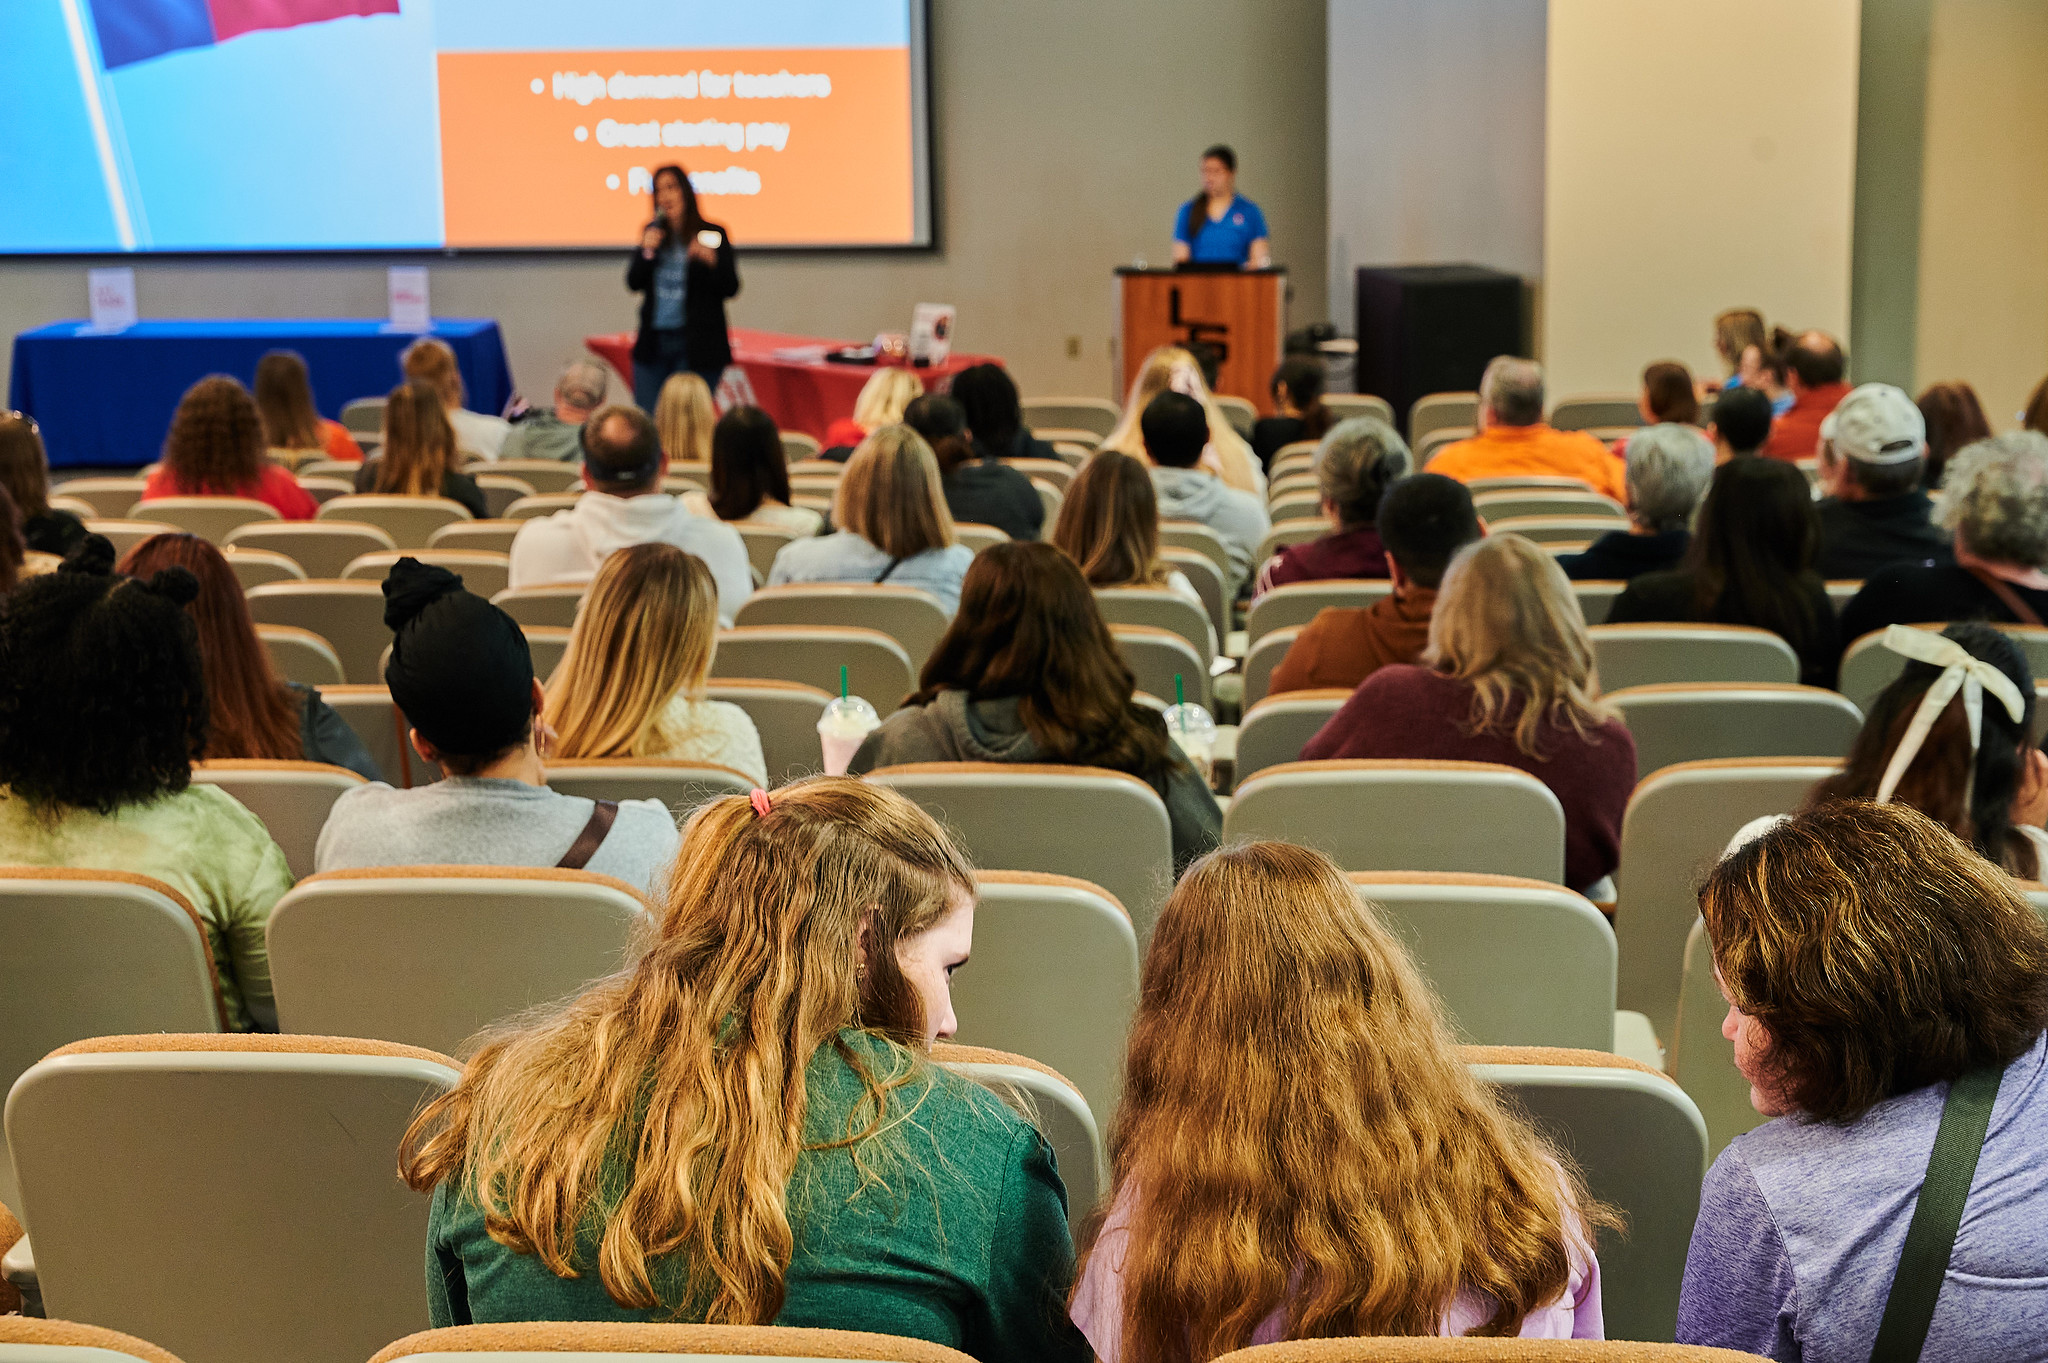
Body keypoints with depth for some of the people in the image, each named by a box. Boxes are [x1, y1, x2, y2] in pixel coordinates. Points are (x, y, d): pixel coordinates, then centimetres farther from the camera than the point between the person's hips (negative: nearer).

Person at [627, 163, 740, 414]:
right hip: (654, 342, 4)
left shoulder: (713, 233, -3)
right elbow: (633, 283, 6)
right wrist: (647, 252, -10)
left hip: (696, 346, -4)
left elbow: (731, 287, -6)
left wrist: (712, 261, -24)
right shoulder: (653, 233, 9)